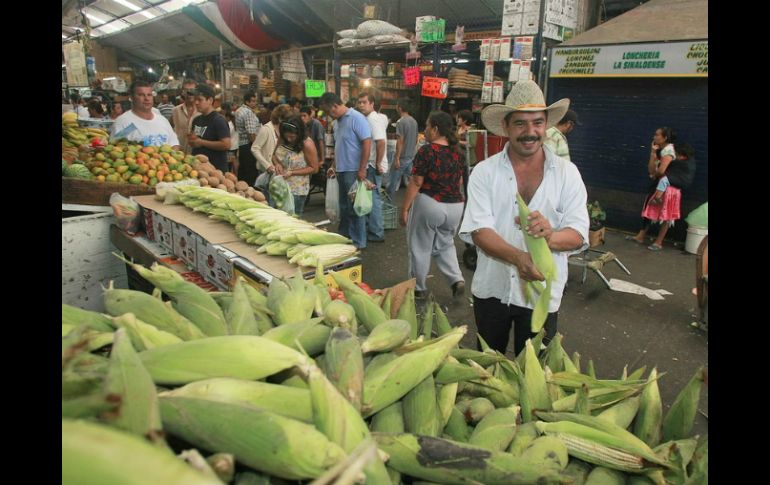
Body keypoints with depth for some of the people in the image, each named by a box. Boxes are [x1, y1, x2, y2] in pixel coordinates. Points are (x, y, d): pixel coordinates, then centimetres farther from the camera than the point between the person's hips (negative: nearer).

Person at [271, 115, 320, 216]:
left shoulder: (307, 145, -16)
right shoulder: (283, 139, -2)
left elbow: (314, 168, -10)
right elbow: (274, 155, 13)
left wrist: (292, 172, -19)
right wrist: (276, 163, -12)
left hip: (297, 189, -5)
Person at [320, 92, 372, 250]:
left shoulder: (356, 118, -14)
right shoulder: (337, 122, 12)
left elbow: (367, 143, -18)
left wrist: (362, 169, -21)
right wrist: (334, 166, 17)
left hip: (354, 171, -8)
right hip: (342, 170, 8)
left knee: (355, 207, -1)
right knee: (344, 206, 16)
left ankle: (358, 242, 9)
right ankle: (344, 237, 28)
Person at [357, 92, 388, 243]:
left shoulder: (373, 119, -15)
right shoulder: (368, 119, 15)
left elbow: (381, 142, -26)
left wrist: (378, 164, -23)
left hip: (373, 166, -10)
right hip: (370, 165, 10)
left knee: (373, 198, -5)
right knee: (371, 198, 15)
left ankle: (377, 233, 2)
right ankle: (371, 228, 26)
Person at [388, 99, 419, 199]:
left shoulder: (400, 122, -15)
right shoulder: (414, 121, 7)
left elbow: (400, 141, -18)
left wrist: (397, 158, -16)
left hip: (402, 157, -7)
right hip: (411, 156, 7)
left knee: (393, 181, 4)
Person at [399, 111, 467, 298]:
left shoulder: (427, 151, -13)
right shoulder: (457, 152, 5)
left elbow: (415, 183, -14)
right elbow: (459, 182, 14)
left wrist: (404, 209, -8)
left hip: (428, 204, -6)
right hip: (455, 206, 6)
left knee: (420, 247, 11)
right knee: (445, 245, 24)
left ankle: (418, 287, 22)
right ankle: (457, 279, 8)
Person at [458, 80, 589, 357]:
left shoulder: (567, 173, -3)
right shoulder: (484, 172, -6)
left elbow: (578, 234, -9)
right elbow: (478, 230, -16)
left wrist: (549, 236, -32)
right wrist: (518, 257, -33)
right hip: (491, 290, 0)